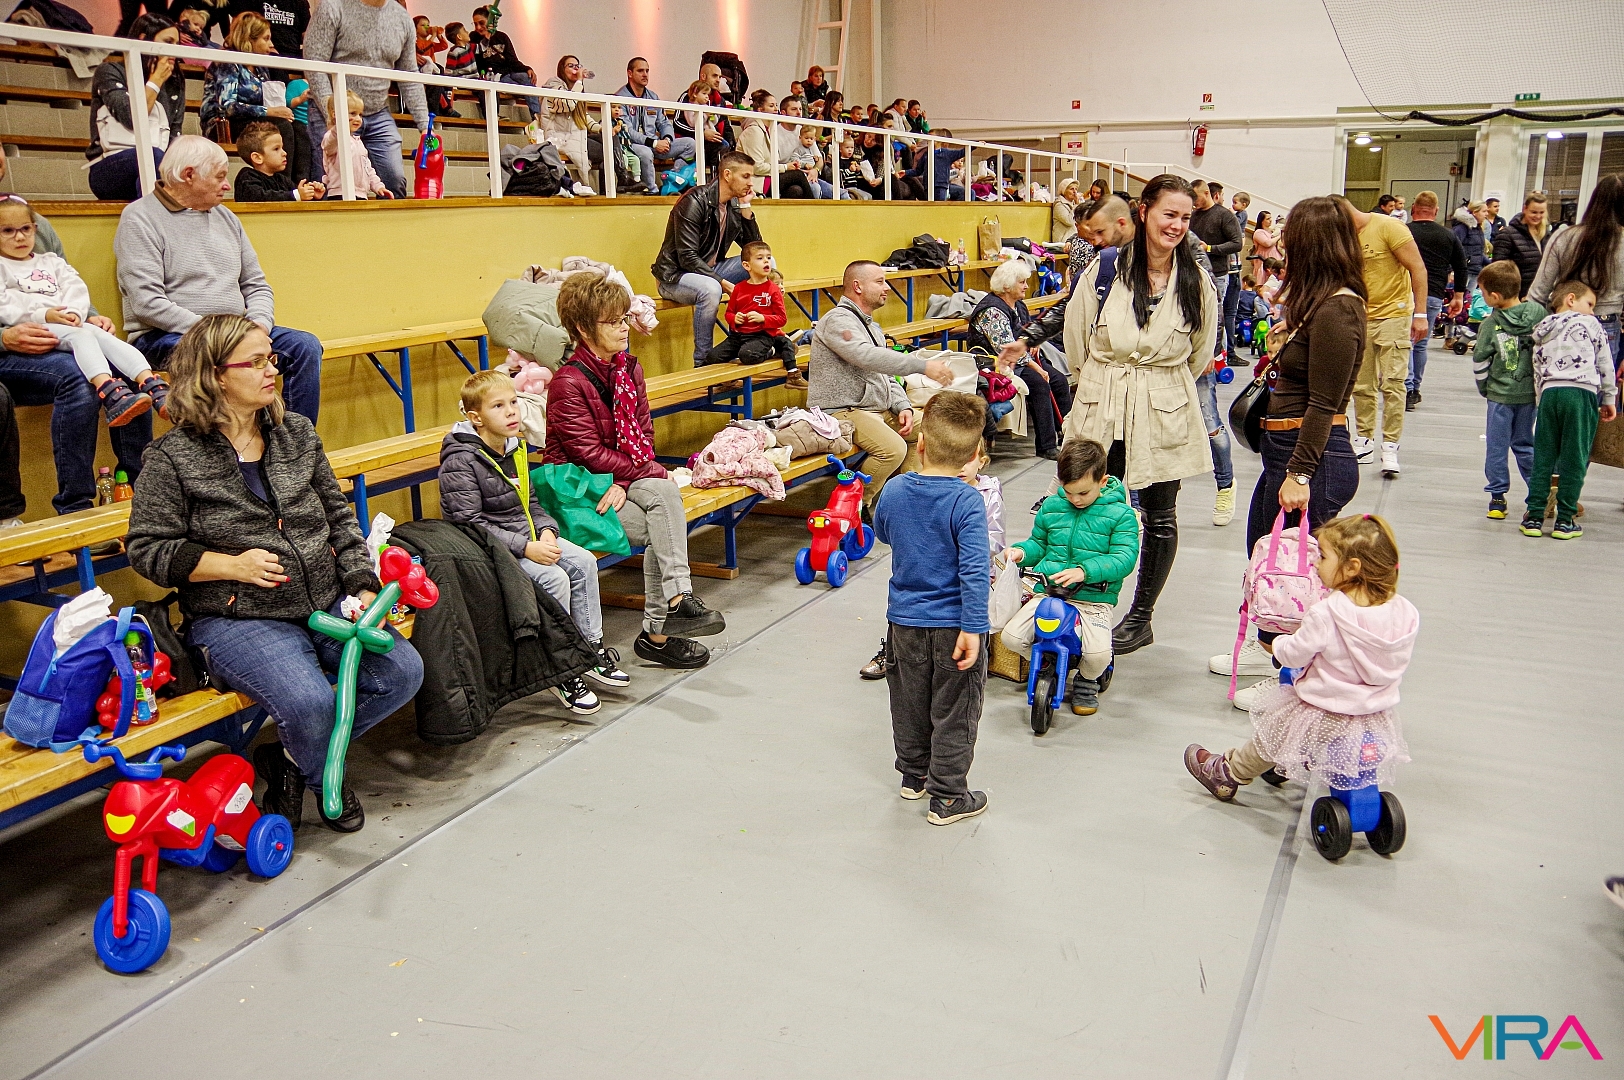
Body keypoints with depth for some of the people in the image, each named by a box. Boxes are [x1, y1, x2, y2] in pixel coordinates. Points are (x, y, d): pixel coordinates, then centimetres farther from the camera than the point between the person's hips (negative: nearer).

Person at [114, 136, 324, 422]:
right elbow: (147, 304, -15)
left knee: (305, 346, -14)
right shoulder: (140, 218, -4)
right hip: (165, 336, -7)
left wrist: (259, 324, -5)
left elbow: (257, 285, 17)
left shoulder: (225, 217, 17)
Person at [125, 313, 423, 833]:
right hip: (238, 619, -5)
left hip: (328, 603, 6)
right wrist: (232, 564, -16)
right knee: (310, 702, -30)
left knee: (402, 671, -15)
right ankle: (324, 779, 8)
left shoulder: (297, 432, 10)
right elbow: (147, 548, -3)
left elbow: (339, 516, 12)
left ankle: (293, 759, 7)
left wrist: (363, 587, -1)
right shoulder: (174, 455, -4)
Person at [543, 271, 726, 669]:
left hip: (622, 479, 6)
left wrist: (626, 482, -14)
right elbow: (589, 453, -18)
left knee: (663, 495, -26)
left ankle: (666, 616, -24)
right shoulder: (567, 383, -14)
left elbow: (643, 434, 5)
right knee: (662, 531, -24)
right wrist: (653, 472, -17)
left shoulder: (629, 367, 8)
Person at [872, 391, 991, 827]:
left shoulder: (894, 491, -6)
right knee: (953, 712, 9)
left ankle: (913, 775, 38)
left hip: (904, 619, 5)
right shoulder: (967, 501, -20)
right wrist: (973, 629, -22)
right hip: (952, 624, -4)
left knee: (909, 701, 21)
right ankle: (947, 797, 17)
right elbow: (975, 570, -24)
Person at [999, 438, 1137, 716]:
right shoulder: (1051, 506, 9)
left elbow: (1124, 557, -14)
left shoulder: (1119, 513, -4)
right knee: (1011, 637, -18)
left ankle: (1087, 680, 13)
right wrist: (1022, 551, -2)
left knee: (1098, 652, -28)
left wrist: (1085, 571, -30)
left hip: (1095, 597, -3)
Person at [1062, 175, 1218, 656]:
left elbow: (1200, 351, 13)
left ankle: (1141, 617, 24)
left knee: (1159, 518, 9)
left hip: (1165, 414, 1)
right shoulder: (1105, 269, -6)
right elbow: (1076, 340, 6)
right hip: (1102, 410, -1)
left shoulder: (1196, 281, -2)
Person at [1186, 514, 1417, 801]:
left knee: (1271, 723, 22)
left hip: (1326, 722, -6)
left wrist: (1279, 642, 9)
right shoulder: (1406, 613, -10)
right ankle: (1280, 767, 53)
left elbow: (1293, 655, -14)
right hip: (1379, 728, 6)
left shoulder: (1325, 614, -26)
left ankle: (1227, 773, 41)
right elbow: (1396, 662, 6)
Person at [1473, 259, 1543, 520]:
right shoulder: (1538, 312, -2)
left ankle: (1497, 496, 8)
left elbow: (1479, 362, -7)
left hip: (1500, 394, -4)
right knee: (1524, 443, 15)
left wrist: (1484, 388, 9)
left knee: (1496, 445, 7)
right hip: (1531, 392, 4)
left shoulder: (1491, 323, -11)